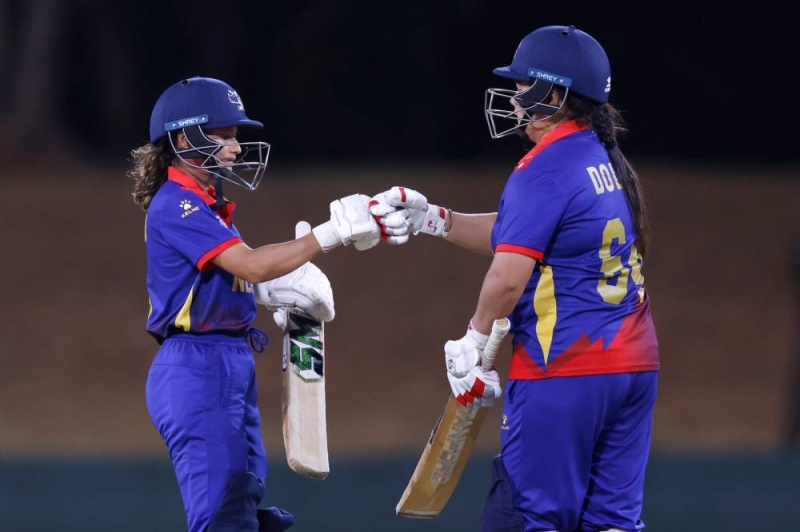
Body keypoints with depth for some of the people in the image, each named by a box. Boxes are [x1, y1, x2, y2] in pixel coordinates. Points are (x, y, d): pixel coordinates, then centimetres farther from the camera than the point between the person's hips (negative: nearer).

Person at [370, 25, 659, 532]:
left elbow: (509, 276, -17)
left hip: (564, 371, -8)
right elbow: (512, 233, 23)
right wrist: (429, 219, 21)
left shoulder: (544, 170, -13)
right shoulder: (608, 162, 15)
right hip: (635, 365, 8)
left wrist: (474, 340, -2)